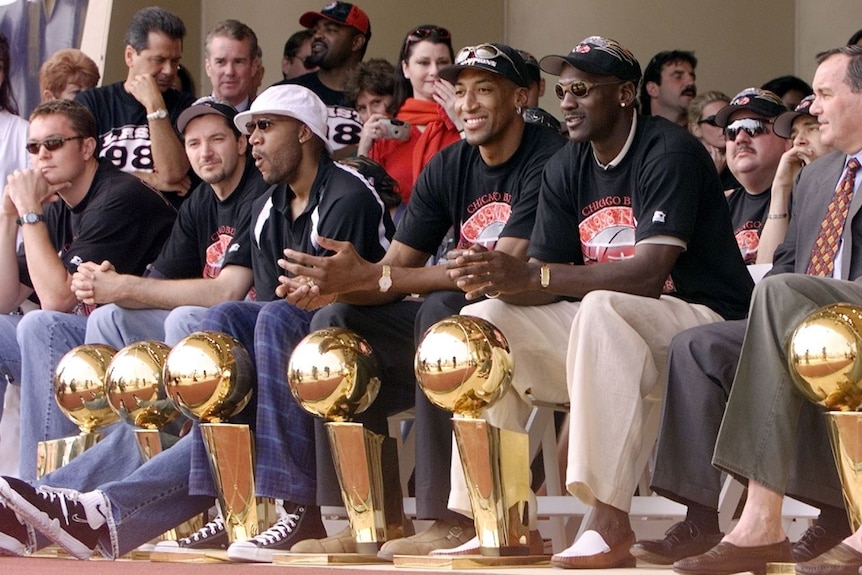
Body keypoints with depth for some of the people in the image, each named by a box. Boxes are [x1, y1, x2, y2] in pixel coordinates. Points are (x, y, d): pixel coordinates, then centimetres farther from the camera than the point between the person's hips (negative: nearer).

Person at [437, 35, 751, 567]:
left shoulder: (670, 153, -14)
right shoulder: (566, 170, 9)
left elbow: (649, 271, -26)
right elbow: (546, 280, 3)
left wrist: (532, 276, -32)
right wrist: (501, 280, -22)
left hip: (703, 322, -8)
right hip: (603, 330, 8)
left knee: (603, 309, -37)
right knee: (484, 319, -8)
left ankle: (611, 523, -41)